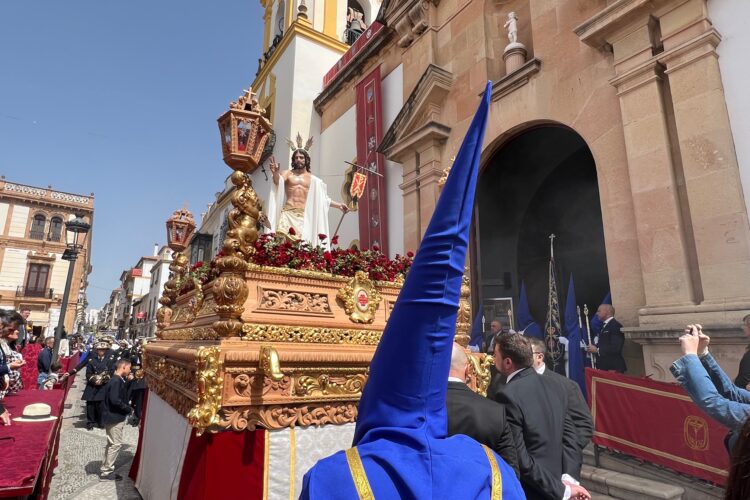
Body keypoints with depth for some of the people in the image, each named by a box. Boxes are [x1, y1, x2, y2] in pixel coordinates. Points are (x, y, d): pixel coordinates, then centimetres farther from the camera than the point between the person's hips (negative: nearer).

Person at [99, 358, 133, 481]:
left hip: (114, 416, 10)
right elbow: (115, 400, -28)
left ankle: (105, 469, 28)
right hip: (115, 417, -10)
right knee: (116, 444, -1)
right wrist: (128, 408, -16)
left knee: (112, 444, 19)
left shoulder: (118, 380, 9)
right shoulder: (116, 381, -22)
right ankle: (106, 471, 8)